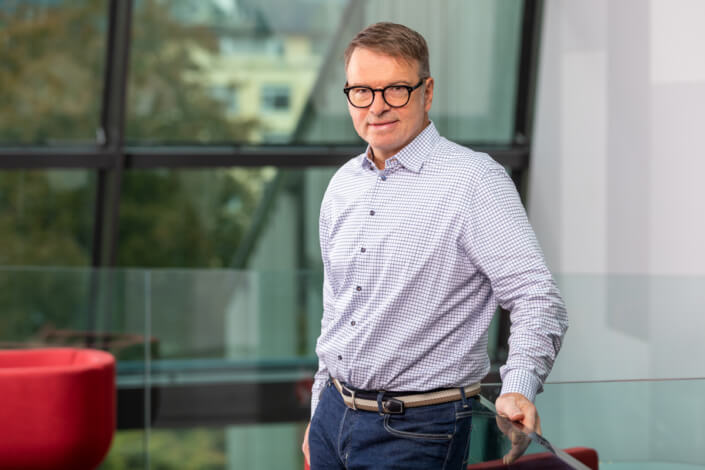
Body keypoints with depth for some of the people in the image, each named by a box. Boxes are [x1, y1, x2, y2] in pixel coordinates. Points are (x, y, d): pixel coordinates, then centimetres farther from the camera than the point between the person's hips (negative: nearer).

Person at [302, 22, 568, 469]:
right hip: (335, 414, 6)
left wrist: (518, 389, -32)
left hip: (416, 432, -6)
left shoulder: (474, 180, -12)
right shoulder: (343, 185, 9)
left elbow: (537, 298, -17)